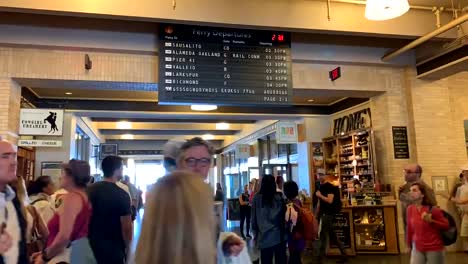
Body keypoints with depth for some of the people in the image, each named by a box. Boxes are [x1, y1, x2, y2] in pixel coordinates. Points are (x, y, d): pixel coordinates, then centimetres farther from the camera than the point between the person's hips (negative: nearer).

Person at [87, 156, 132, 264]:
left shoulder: (89, 190, -2)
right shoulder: (122, 195, -18)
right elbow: (126, 228, -17)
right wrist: (127, 247, -2)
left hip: (92, 246, 5)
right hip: (113, 249, -5)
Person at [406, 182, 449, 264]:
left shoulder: (432, 209, -16)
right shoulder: (410, 209, -4)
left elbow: (446, 225, -7)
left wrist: (431, 221, -22)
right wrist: (409, 243, 15)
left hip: (434, 248, -3)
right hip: (417, 248, 3)